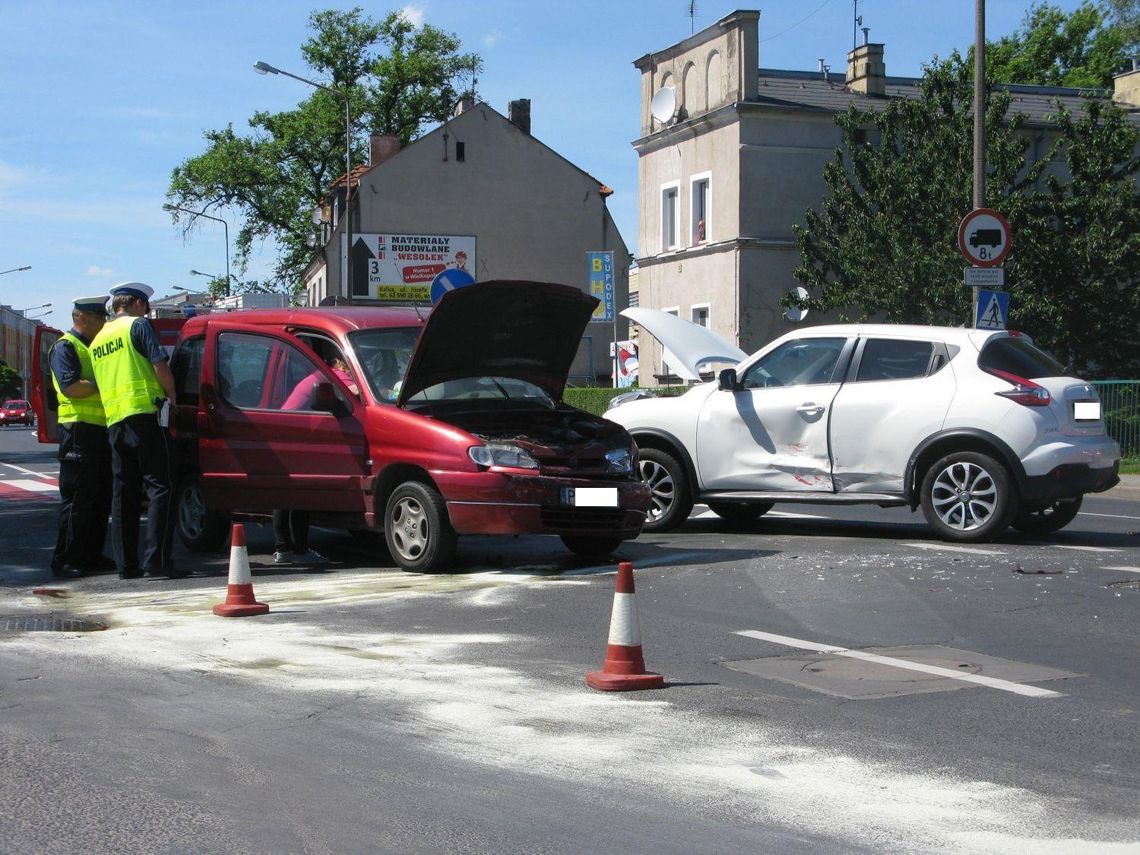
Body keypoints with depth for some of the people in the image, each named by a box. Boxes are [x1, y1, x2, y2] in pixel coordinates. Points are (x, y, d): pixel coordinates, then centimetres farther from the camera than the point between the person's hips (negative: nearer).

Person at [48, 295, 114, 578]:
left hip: (101, 430, 9)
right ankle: (64, 560, -6)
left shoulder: (95, 348, 23)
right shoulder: (65, 347, -5)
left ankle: (91, 555, 17)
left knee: (101, 497, 10)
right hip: (79, 430, -9)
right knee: (77, 498, -9)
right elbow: (70, 387, -18)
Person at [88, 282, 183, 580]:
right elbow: (160, 367, -7)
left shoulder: (98, 339, 22)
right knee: (159, 487, -6)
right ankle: (156, 557, -15)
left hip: (114, 422, 7)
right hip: (144, 414, -7)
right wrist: (171, 396, 7)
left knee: (123, 492, 8)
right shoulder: (138, 325, 0)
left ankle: (125, 563, 6)